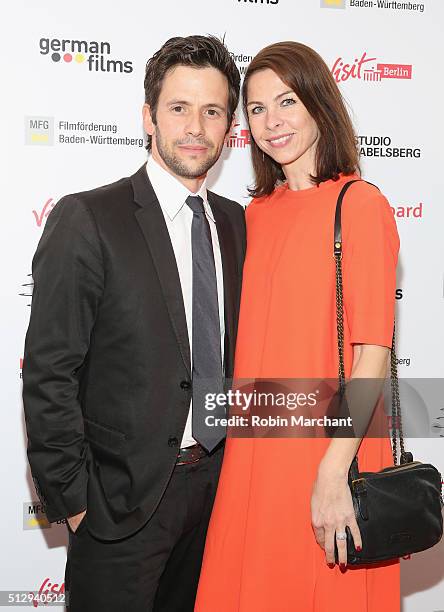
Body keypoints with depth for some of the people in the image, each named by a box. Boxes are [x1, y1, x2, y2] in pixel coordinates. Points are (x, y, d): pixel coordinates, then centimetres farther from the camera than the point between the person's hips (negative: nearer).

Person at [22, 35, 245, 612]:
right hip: (121, 494, -5)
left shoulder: (235, 222, 5)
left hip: (216, 479, 6)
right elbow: (48, 375, -14)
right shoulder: (86, 219, -14)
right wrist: (75, 498, -11)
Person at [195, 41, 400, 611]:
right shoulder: (257, 213, 9)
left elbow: (373, 352, -14)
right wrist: (237, 449, 8)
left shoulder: (359, 204, -10)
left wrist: (334, 472, -19)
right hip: (252, 452, 6)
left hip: (326, 455, -6)